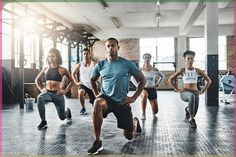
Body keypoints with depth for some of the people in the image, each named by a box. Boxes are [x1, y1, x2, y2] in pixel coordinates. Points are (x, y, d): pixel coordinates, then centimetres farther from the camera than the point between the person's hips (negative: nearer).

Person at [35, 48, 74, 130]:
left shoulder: (62, 70, -4)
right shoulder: (45, 69, 4)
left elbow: (72, 81, 5)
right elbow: (37, 79, 19)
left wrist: (65, 91, -3)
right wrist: (41, 89, 5)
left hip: (58, 94, -2)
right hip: (47, 93, 2)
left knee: (62, 117, 8)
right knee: (39, 98, -36)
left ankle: (68, 111, 48)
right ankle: (43, 122, -23)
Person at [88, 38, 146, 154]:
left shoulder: (127, 64, -7)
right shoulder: (101, 65, 0)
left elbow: (142, 80, 0)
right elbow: (92, 80, 18)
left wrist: (134, 97, -6)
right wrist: (96, 94, 5)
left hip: (122, 101, 0)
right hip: (106, 98, 1)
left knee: (129, 136, 8)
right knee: (97, 103, -39)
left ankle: (135, 122, 47)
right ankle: (97, 142, -25)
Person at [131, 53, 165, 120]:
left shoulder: (154, 70, -3)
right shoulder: (140, 70, -4)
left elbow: (162, 76, 15)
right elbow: (132, 78, 8)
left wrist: (157, 84, 6)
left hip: (152, 90, 2)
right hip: (143, 89, -1)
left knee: (155, 111, 1)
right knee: (145, 95, -42)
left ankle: (154, 113, 43)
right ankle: (143, 114, -25)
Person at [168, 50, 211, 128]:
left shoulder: (197, 70, 9)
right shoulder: (182, 70, 3)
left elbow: (209, 80, 16)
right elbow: (170, 80, 5)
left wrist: (202, 91, 8)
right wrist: (177, 89, 0)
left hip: (195, 93, 2)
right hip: (185, 92, -2)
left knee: (195, 109, -27)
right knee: (192, 96, -40)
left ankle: (188, 110, 11)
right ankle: (191, 119, -29)